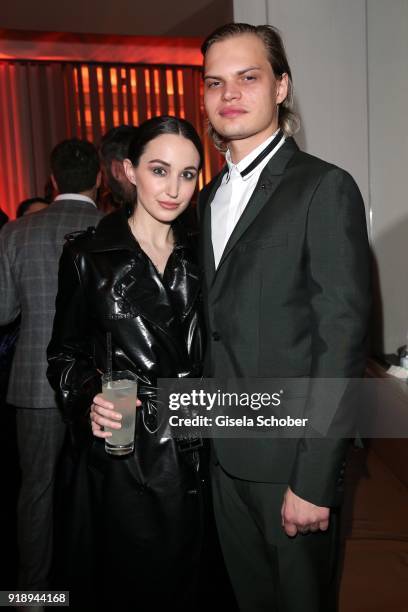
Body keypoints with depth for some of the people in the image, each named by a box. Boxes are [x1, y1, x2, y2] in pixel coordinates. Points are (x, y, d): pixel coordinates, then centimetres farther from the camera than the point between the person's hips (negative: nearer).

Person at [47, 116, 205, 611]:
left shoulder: (198, 256, 5)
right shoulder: (87, 255, -5)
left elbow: (204, 353, 11)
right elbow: (65, 354, 0)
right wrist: (89, 399, -18)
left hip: (192, 452, 3)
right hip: (122, 456, -3)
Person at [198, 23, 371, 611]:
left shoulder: (325, 188, -11)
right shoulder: (210, 198, 11)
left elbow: (342, 341, -17)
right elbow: (218, 328, 11)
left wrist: (314, 479, -18)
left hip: (290, 456, -6)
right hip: (225, 456, 6)